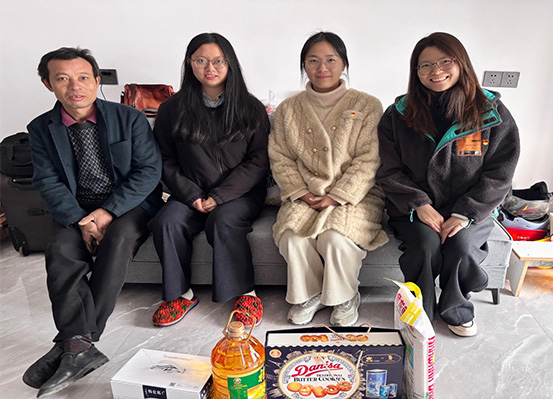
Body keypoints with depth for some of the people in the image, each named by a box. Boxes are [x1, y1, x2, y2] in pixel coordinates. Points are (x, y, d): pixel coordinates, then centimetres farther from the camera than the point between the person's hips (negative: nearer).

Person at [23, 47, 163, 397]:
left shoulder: (130, 118, -2)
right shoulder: (41, 128, 6)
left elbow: (150, 169, -8)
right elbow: (48, 182, -1)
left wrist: (109, 211, -18)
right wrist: (81, 220, -19)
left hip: (129, 205, -2)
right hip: (76, 211, 3)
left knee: (118, 239, -31)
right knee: (60, 251, -26)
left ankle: (73, 342, -25)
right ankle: (80, 346, -27)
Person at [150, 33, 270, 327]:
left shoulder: (250, 108, 3)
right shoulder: (173, 109, 7)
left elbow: (258, 161, -3)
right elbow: (166, 161, 6)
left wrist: (219, 196, -13)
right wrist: (192, 196, -11)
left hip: (240, 193, -2)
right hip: (191, 194, 2)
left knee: (223, 221, -31)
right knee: (167, 222, -25)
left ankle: (245, 292, -13)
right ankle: (181, 293, -6)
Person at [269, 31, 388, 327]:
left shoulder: (367, 106, 1)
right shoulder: (288, 109, 10)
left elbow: (368, 161, -6)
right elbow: (280, 158, 7)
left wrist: (337, 197, -16)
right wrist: (300, 192, -9)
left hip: (354, 195, -2)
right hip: (305, 196, 3)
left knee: (336, 239, -29)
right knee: (293, 237, -26)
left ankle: (346, 297, 2)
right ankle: (309, 295, 3)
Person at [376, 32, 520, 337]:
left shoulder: (493, 114, -1)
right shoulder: (399, 114, 0)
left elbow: (499, 173, -3)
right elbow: (389, 170, -2)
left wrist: (465, 213, -15)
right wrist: (419, 204, -15)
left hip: (470, 210, 1)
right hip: (415, 209, 0)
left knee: (461, 244, -27)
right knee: (426, 244, -27)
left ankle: (457, 309, 5)